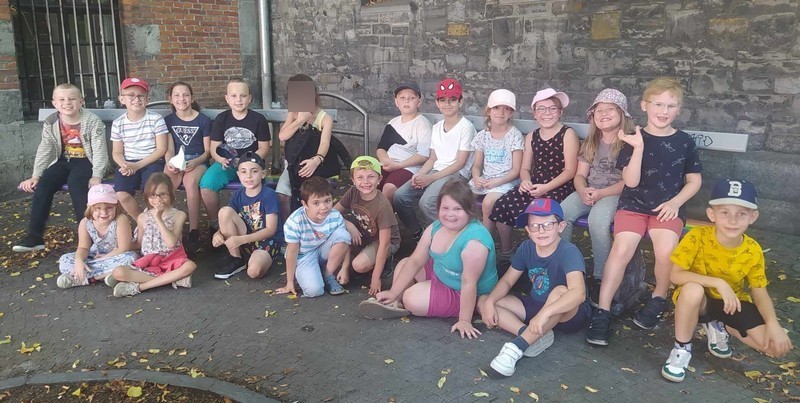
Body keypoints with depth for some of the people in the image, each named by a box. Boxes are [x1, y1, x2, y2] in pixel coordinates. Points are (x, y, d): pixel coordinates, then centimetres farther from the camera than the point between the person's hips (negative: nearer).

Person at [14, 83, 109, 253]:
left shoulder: (92, 121, -13)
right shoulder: (51, 123, 0)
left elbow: (99, 150, -16)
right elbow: (44, 150, 2)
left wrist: (96, 176, -27)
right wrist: (35, 176, -6)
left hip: (86, 161, -5)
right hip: (64, 161, 5)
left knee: (75, 184, -34)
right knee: (42, 186, -18)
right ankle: (34, 236, -12)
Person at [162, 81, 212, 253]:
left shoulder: (203, 120, 3)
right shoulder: (168, 120, 10)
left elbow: (207, 151, 2)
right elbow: (169, 150, 6)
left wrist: (195, 162, -17)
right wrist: (169, 163, -16)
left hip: (197, 161, -2)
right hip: (176, 162, 2)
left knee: (190, 182, -36)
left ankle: (194, 231, -29)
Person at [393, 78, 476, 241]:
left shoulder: (466, 127, -6)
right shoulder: (436, 127, 17)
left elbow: (460, 162, -11)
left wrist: (431, 178, -17)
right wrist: (419, 174, -4)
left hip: (456, 174, -7)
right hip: (435, 172, 7)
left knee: (426, 202, -32)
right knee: (400, 196, -14)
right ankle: (417, 234, 4)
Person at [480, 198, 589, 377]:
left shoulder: (569, 252, -26)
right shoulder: (526, 248, -8)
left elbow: (578, 293, -41)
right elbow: (508, 280, 2)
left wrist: (545, 313, -53)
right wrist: (489, 302, -16)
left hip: (569, 314, -6)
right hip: (536, 306, 7)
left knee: (560, 291, -41)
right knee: (482, 301, -7)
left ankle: (517, 346, -33)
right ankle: (534, 336, -23)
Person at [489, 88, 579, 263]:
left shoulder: (568, 134, -1)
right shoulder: (531, 136, 15)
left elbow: (570, 170, -8)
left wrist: (546, 187, -19)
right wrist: (526, 181, -9)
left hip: (559, 188, -5)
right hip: (533, 186, 5)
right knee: (501, 205, -17)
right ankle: (505, 254, 2)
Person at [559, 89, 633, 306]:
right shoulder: (590, 143, 14)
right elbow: (580, 175, 9)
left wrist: (601, 193, -20)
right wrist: (583, 191, -14)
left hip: (616, 194, -5)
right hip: (588, 192, 5)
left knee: (597, 220, -37)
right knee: (561, 213, -25)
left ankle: (600, 279, -23)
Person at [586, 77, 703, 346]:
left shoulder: (684, 142, 4)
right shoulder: (634, 139, 0)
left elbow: (694, 181, 11)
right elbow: (631, 181, -8)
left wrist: (675, 202, -6)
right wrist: (639, 147, -18)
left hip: (667, 208, 1)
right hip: (633, 205, 0)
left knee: (666, 251, -28)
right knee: (621, 249, -25)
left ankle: (659, 298, 2)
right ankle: (602, 312, -16)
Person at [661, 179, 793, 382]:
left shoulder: (753, 251, -13)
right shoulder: (698, 236, -24)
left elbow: (760, 293, -6)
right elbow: (675, 275, -28)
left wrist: (773, 323, -24)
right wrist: (719, 283, -36)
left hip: (733, 304, 4)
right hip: (699, 301, -4)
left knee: (776, 347, -12)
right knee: (692, 289, -39)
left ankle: (718, 327, 15)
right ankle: (682, 348, -15)